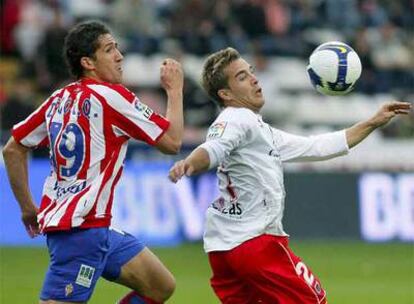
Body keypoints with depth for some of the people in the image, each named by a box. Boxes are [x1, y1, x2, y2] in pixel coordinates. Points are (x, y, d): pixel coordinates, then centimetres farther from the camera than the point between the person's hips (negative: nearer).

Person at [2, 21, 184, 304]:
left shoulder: (59, 99, 11)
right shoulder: (111, 96, -12)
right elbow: (172, 141, -7)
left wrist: (28, 207, 23)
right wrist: (175, 88, 6)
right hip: (81, 228, -9)